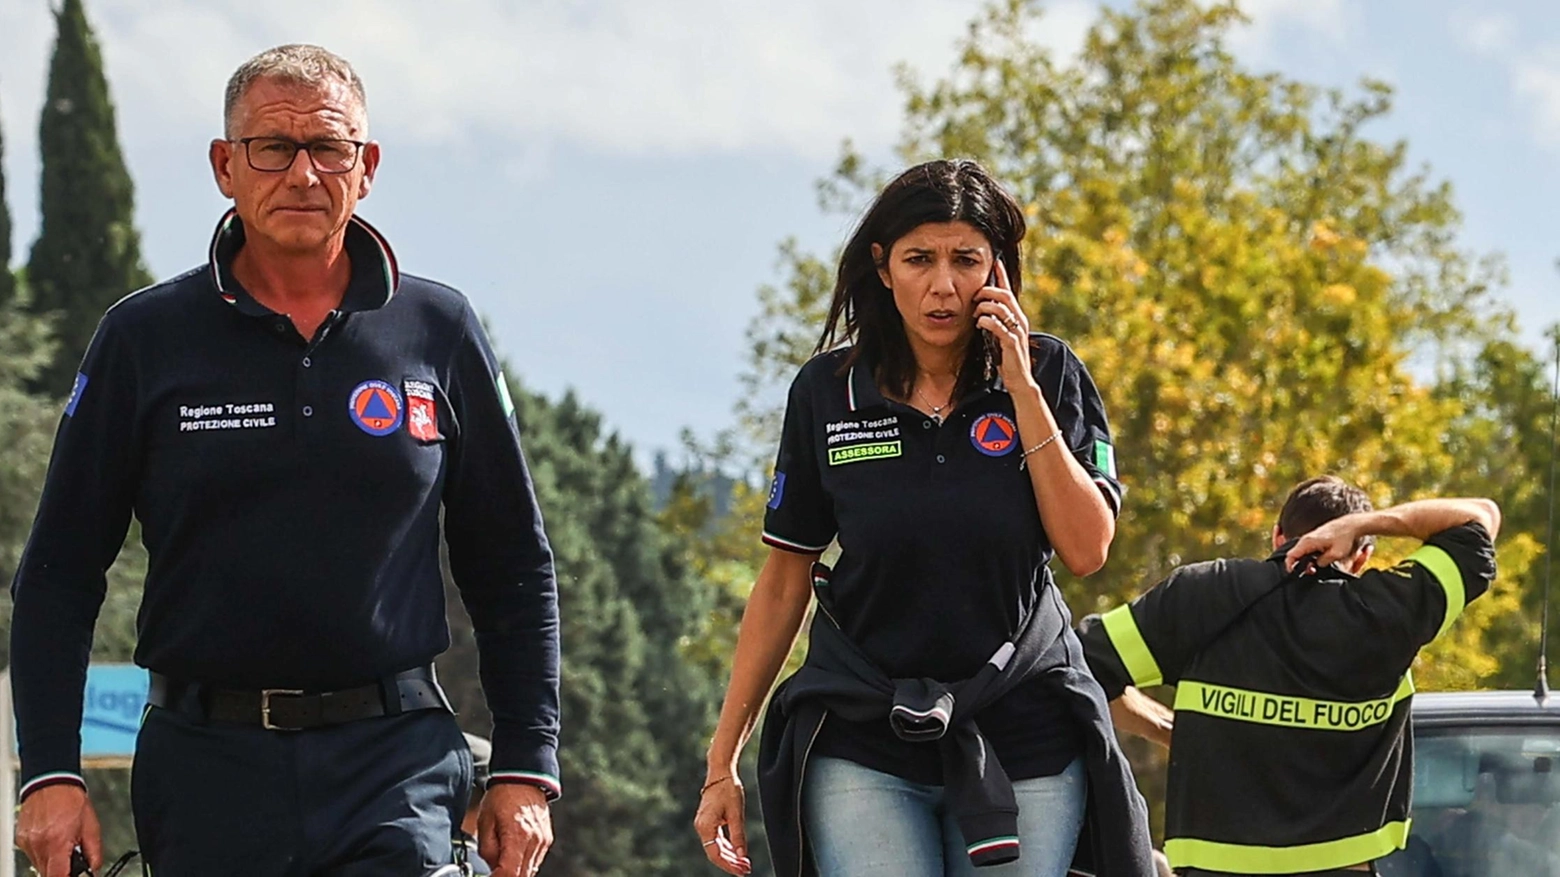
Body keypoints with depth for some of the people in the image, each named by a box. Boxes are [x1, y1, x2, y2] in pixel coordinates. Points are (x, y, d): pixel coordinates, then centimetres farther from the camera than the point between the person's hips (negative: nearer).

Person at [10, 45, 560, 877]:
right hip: (207, 772, 0)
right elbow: (59, 574, 6)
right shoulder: (145, 339, 4)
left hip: (396, 771, 0)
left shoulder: (438, 332, 7)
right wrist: (50, 774, -3)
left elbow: (513, 572, 13)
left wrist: (526, 769, 7)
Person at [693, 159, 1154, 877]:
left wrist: (1021, 388, -12)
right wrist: (722, 763, 7)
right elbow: (785, 580, 8)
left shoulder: (1048, 375, 1)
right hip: (864, 748, 0)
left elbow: (1086, 548, -9)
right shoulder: (828, 391, 2)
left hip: (1023, 737, 0)